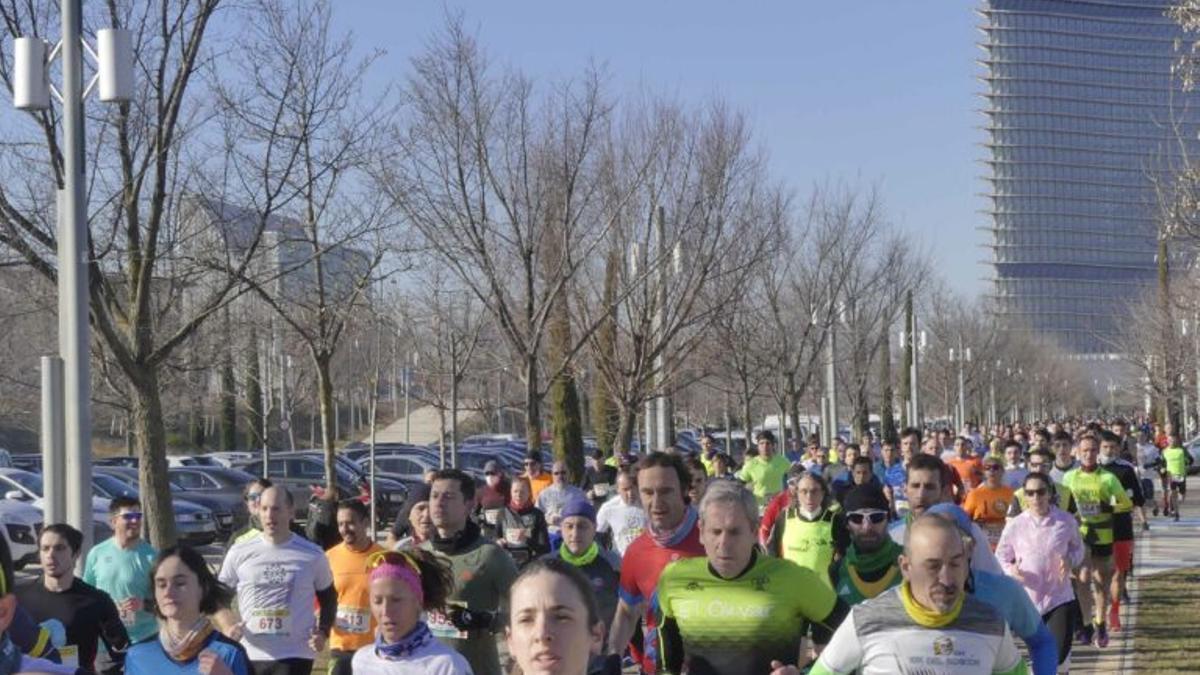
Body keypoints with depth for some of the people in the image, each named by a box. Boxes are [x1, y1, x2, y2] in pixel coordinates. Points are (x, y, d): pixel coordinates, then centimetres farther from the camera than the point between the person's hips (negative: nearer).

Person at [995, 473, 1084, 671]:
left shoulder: (1066, 521, -6)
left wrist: (1070, 561, -12)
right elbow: (1001, 558, 4)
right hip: (1028, 599, 1)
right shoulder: (1014, 525, -6)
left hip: (1060, 598, -1)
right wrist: (1011, 570, -18)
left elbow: (1078, 549, 11)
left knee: (1059, 654, -10)